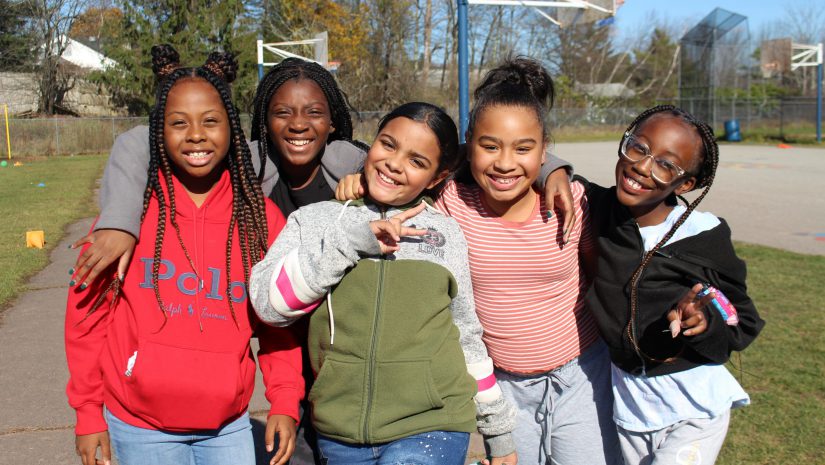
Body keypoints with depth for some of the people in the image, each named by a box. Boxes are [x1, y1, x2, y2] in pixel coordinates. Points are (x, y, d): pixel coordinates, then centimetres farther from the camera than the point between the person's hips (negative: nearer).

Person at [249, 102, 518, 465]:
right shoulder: (315, 220, 4)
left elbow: (467, 336, 13)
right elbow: (267, 302, -9)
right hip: (339, 435, 1)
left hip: (432, 428, 0)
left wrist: (498, 432, 16)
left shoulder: (446, 234, 6)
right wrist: (349, 239, -15)